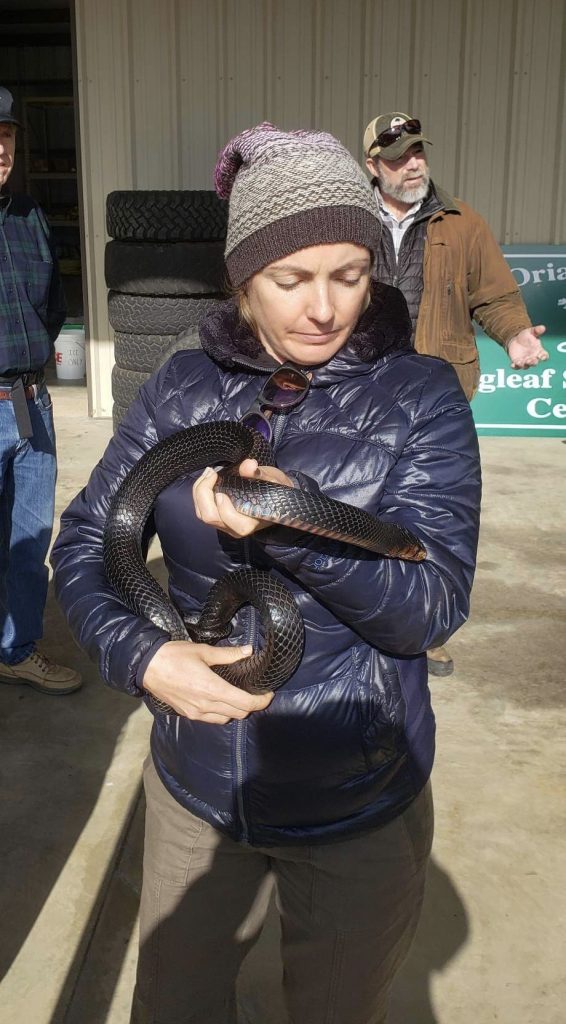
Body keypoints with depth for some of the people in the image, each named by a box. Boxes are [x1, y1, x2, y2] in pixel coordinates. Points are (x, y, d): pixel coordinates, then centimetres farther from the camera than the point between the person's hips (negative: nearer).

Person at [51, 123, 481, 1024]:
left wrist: (294, 526, -34)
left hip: (360, 811, -2)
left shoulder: (418, 396, -11)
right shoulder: (183, 389, -4)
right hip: (195, 789, 3)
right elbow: (85, 541, 0)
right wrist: (139, 654, -19)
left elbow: (436, 605, -18)